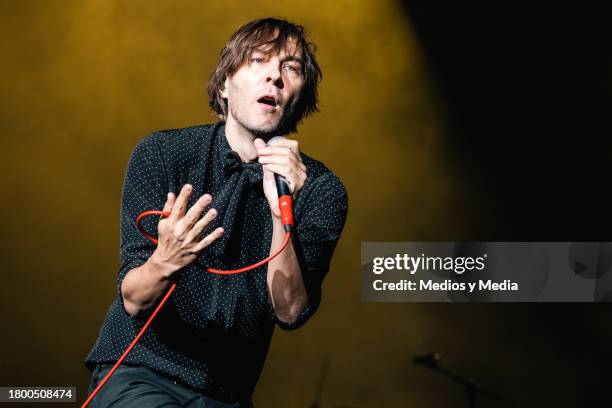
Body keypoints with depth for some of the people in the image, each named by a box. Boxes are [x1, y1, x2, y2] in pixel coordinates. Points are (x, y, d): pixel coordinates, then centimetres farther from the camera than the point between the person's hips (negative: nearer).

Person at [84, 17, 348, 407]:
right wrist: (164, 262, -32)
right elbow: (134, 300, -11)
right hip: (137, 373, -4)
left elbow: (290, 312, -14)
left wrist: (282, 214, -27)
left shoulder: (321, 190, -6)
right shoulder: (160, 154, -8)